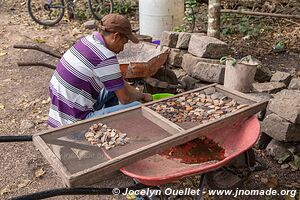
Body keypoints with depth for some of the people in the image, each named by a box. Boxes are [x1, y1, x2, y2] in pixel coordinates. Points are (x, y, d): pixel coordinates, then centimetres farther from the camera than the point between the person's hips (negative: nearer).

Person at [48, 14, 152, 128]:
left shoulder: (89, 39, 5)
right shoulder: (106, 58, -22)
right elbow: (125, 99, -13)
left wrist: (140, 94, 14)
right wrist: (142, 96, 8)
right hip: (76, 120, -9)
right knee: (137, 107, -11)